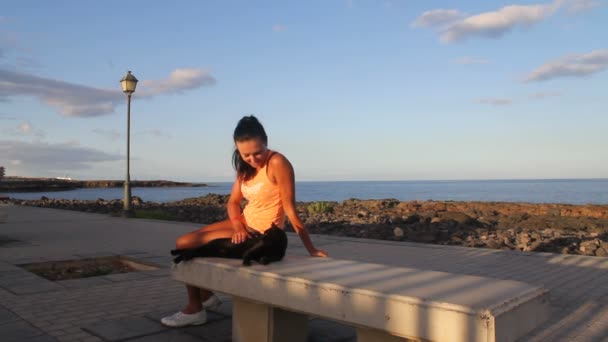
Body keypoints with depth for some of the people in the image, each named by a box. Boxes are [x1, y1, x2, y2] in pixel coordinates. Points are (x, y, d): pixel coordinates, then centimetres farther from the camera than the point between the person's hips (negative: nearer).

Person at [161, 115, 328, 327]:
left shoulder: (278, 163, -21)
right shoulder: (246, 167, 4)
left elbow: (290, 210, -20)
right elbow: (233, 202, 4)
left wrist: (311, 249, -18)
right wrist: (238, 226, -17)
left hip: (261, 233, -9)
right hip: (245, 224, 9)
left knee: (184, 245, -9)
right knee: (185, 241, 17)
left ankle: (194, 309, 7)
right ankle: (206, 295, 32)